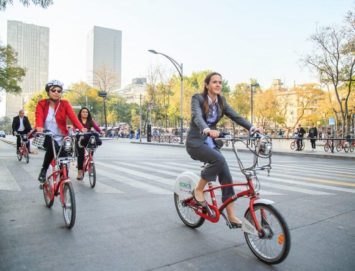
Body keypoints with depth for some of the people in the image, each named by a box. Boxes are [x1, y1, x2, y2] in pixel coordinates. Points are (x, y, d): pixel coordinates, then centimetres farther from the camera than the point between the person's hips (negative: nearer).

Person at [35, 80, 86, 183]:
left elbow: (73, 117, -17)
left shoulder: (65, 104, -2)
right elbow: (39, 117, -18)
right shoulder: (42, 104, -1)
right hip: (47, 136, -1)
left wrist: (81, 128, -36)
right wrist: (39, 127, -41)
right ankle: (43, 170, -10)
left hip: (61, 137, 2)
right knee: (52, 147, -33)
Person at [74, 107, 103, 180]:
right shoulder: (77, 121, 0)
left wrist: (100, 131, -25)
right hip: (80, 140, -2)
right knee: (80, 155, -9)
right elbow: (74, 128, -15)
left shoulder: (91, 121, 7)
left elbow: (96, 127, -6)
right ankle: (80, 171, -1)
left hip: (88, 140, 2)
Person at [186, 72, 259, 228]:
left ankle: (231, 216, 4)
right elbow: (197, 116, -30)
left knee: (226, 175, -6)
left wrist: (252, 128, -22)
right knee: (219, 159, -31)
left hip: (211, 143, 6)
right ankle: (198, 191, -9)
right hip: (196, 142, -6)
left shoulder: (221, 101, 6)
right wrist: (207, 130, -50)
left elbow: (235, 116, -5)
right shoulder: (198, 98, -11)